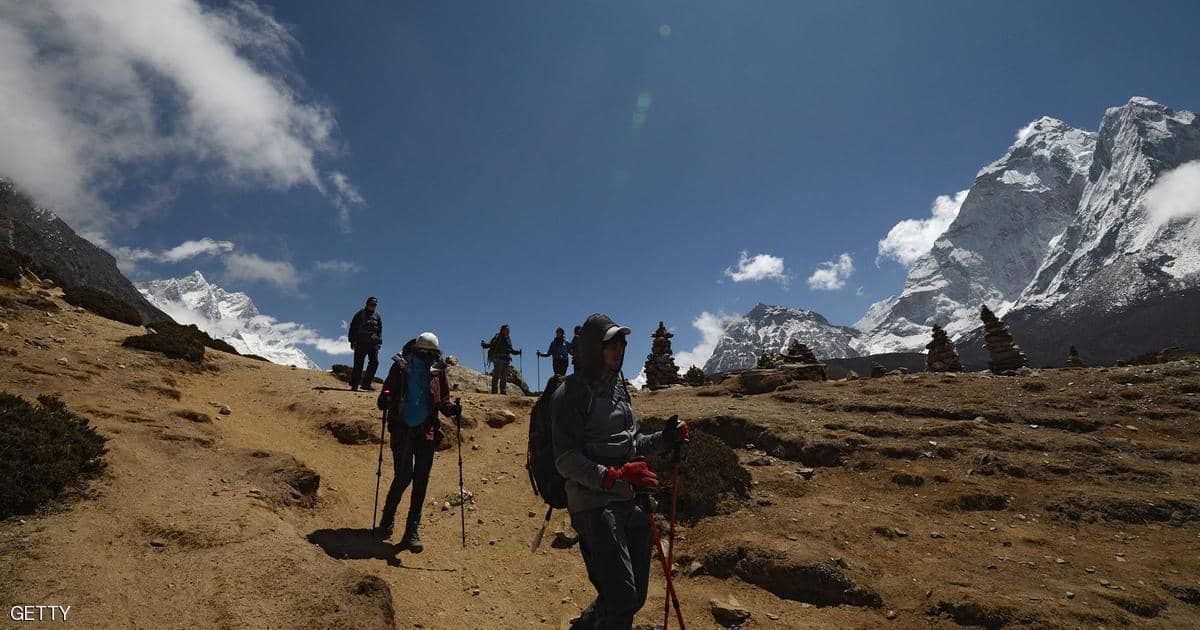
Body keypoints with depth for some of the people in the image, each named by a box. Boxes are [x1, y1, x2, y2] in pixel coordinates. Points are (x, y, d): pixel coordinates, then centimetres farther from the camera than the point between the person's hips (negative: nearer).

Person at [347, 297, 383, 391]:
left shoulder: (377, 316, 14)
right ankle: (354, 385, 4)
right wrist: (352, 341, 0)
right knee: (358, 364, -1)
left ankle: (366, 383, -8)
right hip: (360, 343, -3)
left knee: (374, 362, -12)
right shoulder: (359, 315, 6)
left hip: (373, 343, 3)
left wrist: (379, 342, 8)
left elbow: (380, 330, 18)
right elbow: (353, 328, 6)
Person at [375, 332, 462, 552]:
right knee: (403, 476, -3)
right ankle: (388, 517, 25)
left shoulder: (437, 370, 6)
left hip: (427, 432, 2)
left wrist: (452, 408, -10)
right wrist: (385, 399, -19)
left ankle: (412, 531, 11)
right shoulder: (400, 365, 0)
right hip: (402, 430, -2)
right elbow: (387, 390, 3)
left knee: (421, 481, 2)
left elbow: (443, 400, 11)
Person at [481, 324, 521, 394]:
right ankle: (494, 390, -11)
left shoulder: (508, 339, 19)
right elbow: (491, 344, -13)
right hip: (498, 359, -7)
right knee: (496, 375, -11)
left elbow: (511, 350, 29)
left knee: (504, 377, 8)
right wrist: (484, 344, -29)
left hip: (506, 360, 7)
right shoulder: (498, 337, -1)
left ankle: (503, 391, 12)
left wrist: (518, 352, 26)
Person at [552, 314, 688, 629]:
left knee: (635, 597, 14)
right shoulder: (572, 393, -9)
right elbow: (566, 459, -15)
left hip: (633, 503, 8)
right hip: (596, 506, -8)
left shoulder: (618, 387, 16)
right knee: (620, 598, -8)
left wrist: (664, 439, 7)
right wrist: (612, 477, -27)